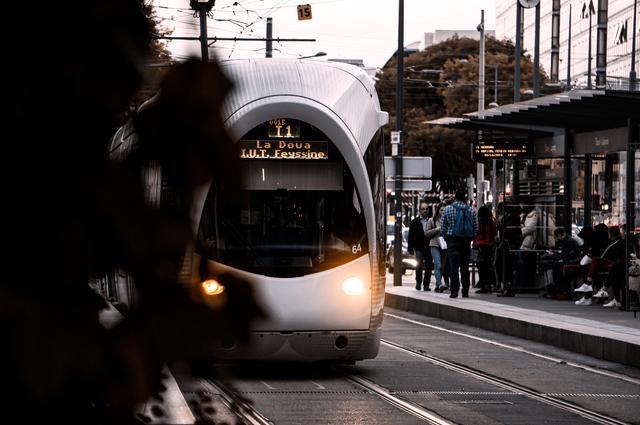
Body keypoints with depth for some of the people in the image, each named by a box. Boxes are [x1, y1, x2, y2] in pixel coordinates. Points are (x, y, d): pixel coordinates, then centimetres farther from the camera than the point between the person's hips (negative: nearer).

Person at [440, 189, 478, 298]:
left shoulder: (447, 209, -3)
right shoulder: (471, 211, 1)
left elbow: (442, 229, -1)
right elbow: (476, 229, 3)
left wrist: (447, 239, 13)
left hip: (453, 240, -2)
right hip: (466, 242, 2)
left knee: (454, 266, -6)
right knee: (465, 267, 9)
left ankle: (454, 290, -15)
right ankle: (465, 291, 12)